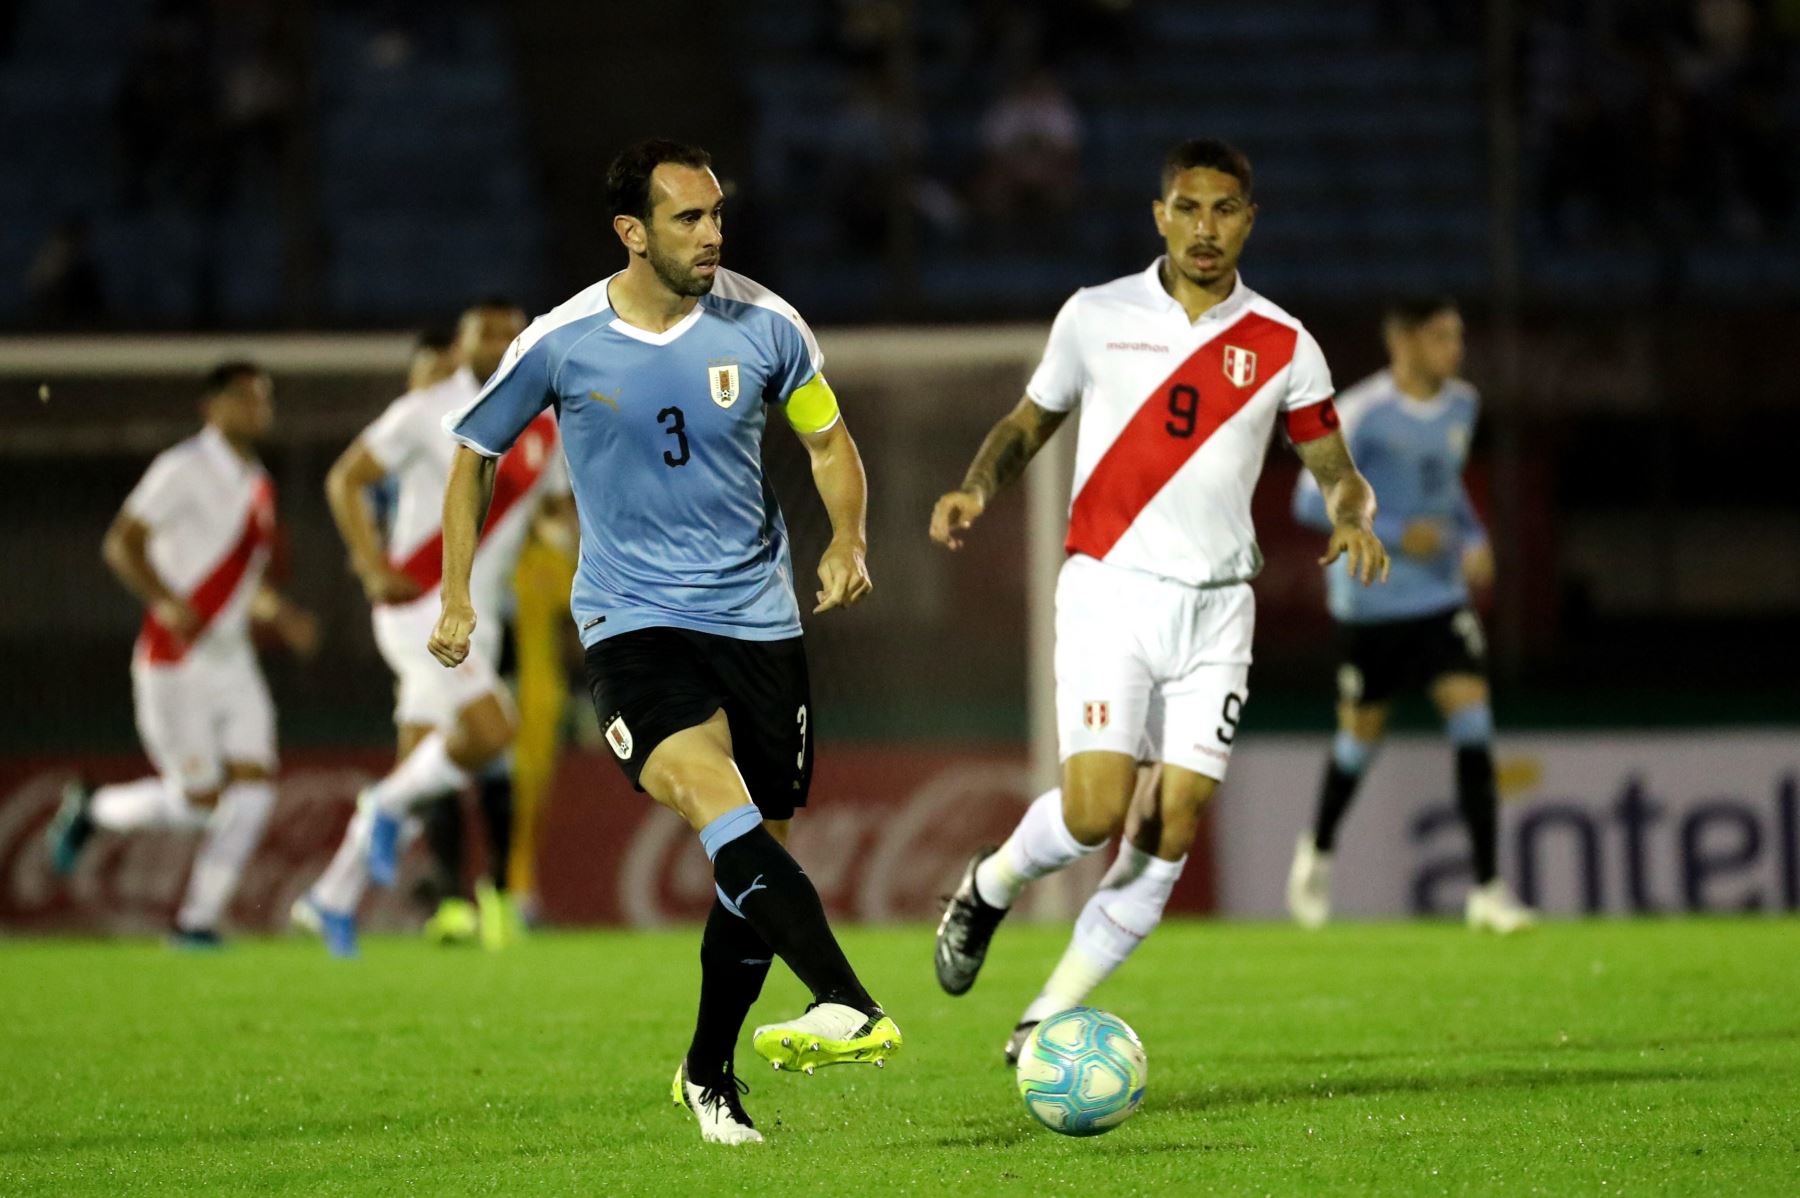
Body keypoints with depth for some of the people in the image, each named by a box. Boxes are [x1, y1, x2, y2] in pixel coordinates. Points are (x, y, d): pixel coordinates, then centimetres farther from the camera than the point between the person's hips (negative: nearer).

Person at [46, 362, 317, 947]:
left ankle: (198, 919, 1)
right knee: (199, 799, -7)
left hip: (232, 660, 7)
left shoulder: (258, 486, 14)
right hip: (174, 662, -7)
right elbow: (120, 544, -16)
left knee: (255, 785, -8)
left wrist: (281, 615, 8)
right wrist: (168, 604, -29)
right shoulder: (184, 469, -10)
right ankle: (92, 810, 20)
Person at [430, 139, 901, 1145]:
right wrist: (457, 598, 7)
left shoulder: (764, 325, -3)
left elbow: (830, 441, 12)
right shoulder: (560, 344, -7)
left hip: (757, 613, 3)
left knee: (752, 851, 5)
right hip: (631, 619, -3)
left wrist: (848, 540, -6)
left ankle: (710, 1075, 25)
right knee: (714, 800, -27)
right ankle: (853, 1010, -41)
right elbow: (475, 452, 10)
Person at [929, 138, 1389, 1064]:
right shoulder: (1096, 317, 2)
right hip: (1109, 589, -2)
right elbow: (1029, 421, 15)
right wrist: (977, 488, -5)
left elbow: (1333, 467, 13)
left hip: (1216, 608, 2)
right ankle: (988, 887, 18)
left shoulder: (1281, 346, 4)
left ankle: (1052, 1017, 6)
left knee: (1172, 829, -5)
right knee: (1095, 809, -15)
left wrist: (1353, 518, -10)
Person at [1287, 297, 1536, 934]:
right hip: (1371, 600, -4)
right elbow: (1312, 501, -16)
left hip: (1440, 596, 4)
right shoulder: (1362, 414, -16)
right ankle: (1318, 851, 38)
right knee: (1362, 732, 8)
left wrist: (1474, 539, 4)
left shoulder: (1461, 405, 5)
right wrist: (1396, 535, -22)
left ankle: (1488, 889, -12)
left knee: (1473, 719, -11)